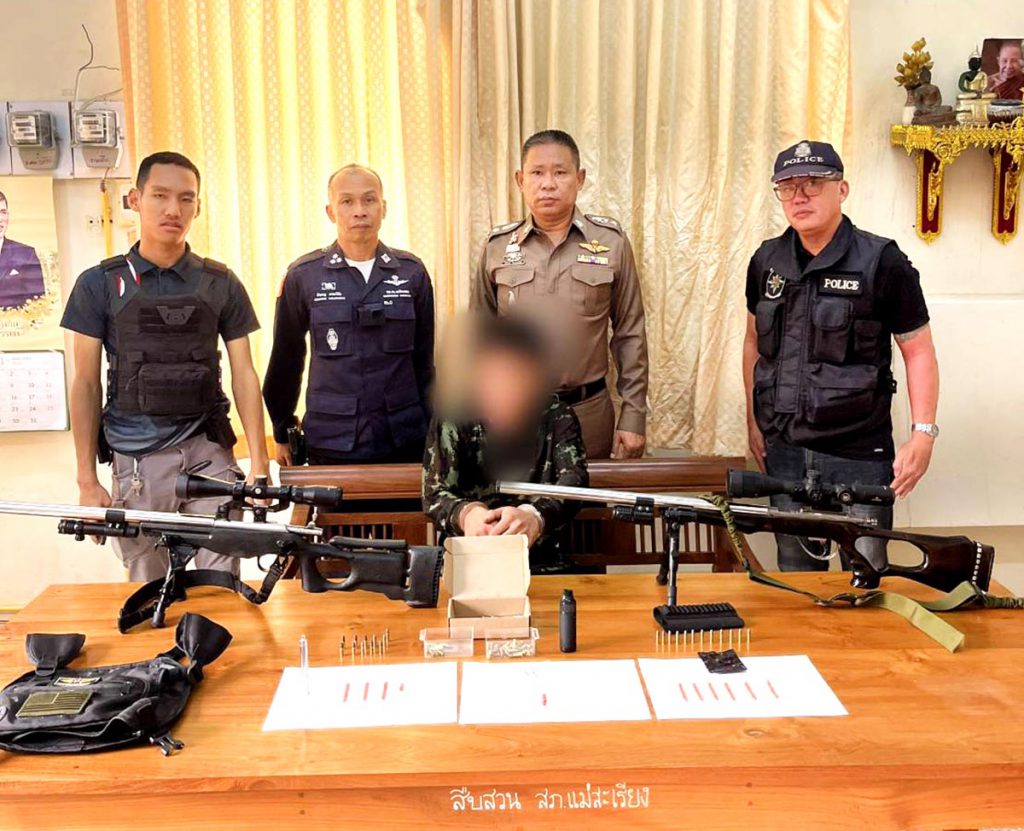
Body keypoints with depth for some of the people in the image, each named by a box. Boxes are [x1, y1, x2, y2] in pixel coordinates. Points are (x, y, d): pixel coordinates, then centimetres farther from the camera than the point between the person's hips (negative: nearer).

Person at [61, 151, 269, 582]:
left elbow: (244, 375, 5)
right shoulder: (100, 284, 3)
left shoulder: (222, 284, 5)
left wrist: (259, 464, -3)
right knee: (148, 587, 8)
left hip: (210, 453, 0)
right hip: (137, 460, 0)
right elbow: (85, 384, 4)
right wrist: (87, 481, 0)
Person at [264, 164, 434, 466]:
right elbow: (286, 359, 6)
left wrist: (434, 429, 7)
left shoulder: (412, 272, 3)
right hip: (331, 445, -1)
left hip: (404, 442, 1)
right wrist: (282, 433, 10)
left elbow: (424, 359, 8)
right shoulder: (303, 275, -1)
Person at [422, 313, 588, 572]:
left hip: (540, 564, 1)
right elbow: (434, 494, -7)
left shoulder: (557, 415, 1)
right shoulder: (452, 416, 0)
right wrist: (465, 514, -33)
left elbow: (574, 479, -15)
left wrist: (535, 516, -38)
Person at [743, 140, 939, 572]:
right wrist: (754, 422, 13)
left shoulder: (882, 262, -7)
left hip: (860, 455, -4)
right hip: (784, 451, 4)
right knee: (795, 572, 15)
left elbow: (918, 351, -3)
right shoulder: (766, 261, 6)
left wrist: (924, 432, -11)